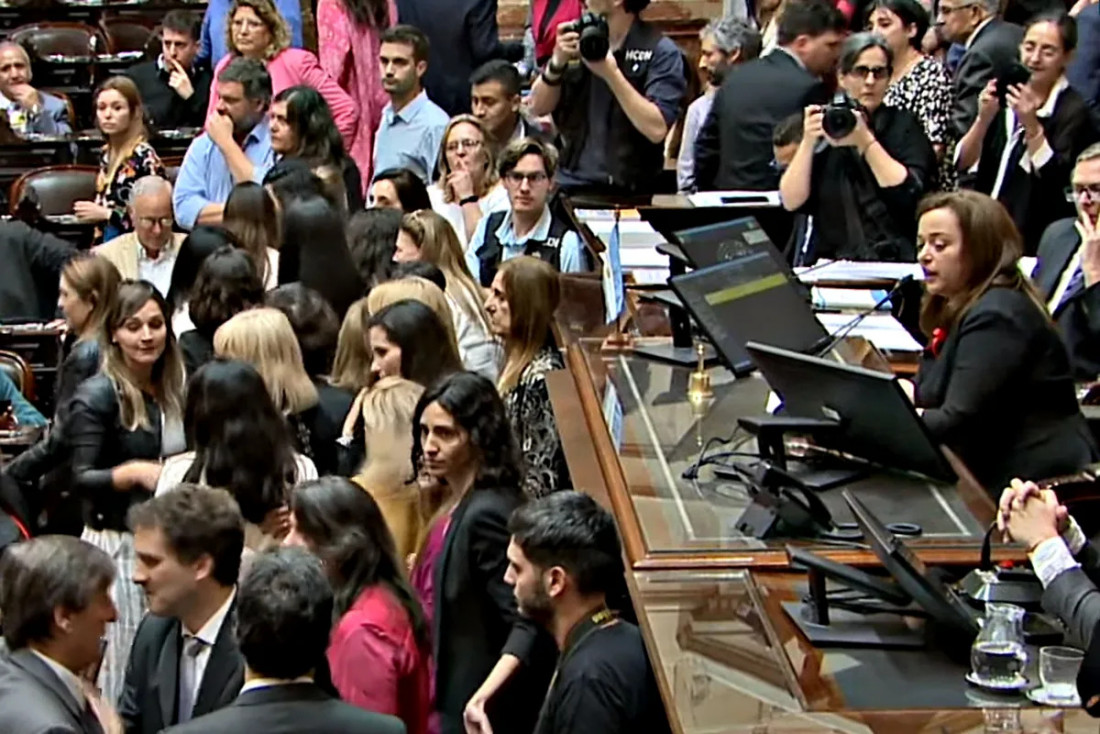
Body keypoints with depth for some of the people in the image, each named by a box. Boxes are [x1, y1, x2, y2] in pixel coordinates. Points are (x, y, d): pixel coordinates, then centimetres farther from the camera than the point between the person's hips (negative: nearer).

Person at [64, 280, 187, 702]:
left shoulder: (175, 391, 10)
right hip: (117, 544, -6)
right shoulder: (96, 397, -9)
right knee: (124, 668, -3)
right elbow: (80, 480, -14)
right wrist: (134, 472, -27)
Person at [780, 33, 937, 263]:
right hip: (829, 265, 2)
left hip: (894, 261, -2)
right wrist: (808, 142, -10)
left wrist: (865, 142, -15)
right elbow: (791, 202, 0)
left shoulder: (903, 125, 6)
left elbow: (911, 195, -11)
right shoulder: (824, 125, 10)